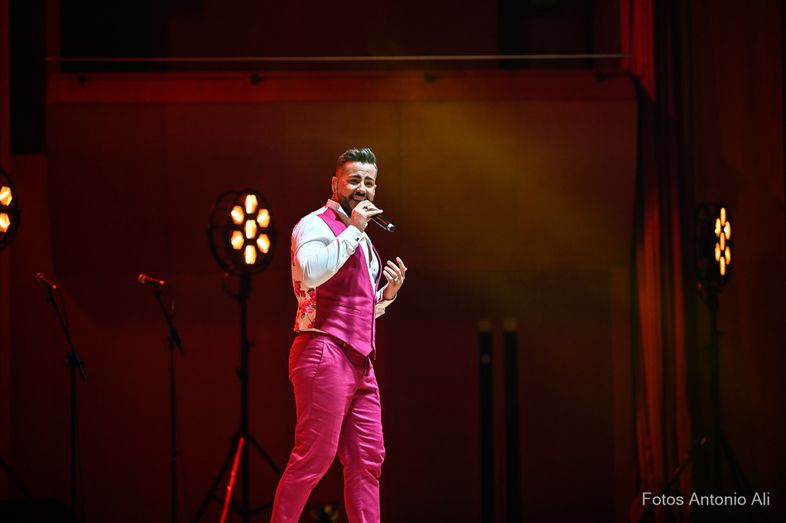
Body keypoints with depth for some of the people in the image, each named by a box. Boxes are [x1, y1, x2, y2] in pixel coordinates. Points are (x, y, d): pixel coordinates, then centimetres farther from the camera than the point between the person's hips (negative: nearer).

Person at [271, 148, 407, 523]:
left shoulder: (361, 240, 24)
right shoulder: (316, 225, -3)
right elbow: (311, 272, -26)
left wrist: (388, 293, 10)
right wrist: (353, 230, -18)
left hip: (359, 362, 9)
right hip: (325, 353, -9)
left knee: (368, 458, 5)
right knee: (314, 456, -11)